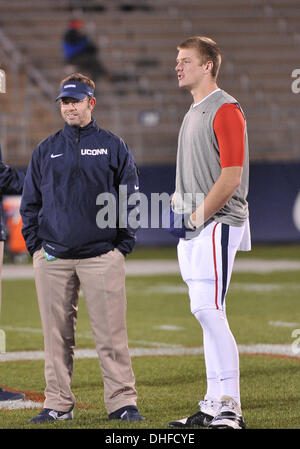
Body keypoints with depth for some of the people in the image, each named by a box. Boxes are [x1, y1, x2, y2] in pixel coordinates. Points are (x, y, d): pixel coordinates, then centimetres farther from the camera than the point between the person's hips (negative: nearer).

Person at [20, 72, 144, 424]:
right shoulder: (45, 150, 12)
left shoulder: (114, 147, 8)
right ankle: (57, 404, 9)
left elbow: (131, 199, 7)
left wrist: (123, 246, -1)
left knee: (111, 334, -4)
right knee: (57, 335, 3)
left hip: (102, 256, -2)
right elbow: (30, 202, 15)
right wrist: (35, 246, 5)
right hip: (52, 258, 2)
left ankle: (122, 402, 0)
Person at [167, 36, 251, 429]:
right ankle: (215, 405, 14)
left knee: (208, 310, -15)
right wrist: (177, 200, 9)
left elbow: (231, 177, -18)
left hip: (218, 224, -10)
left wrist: (196, 218, -16)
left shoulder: (225, 109, -11)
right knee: (207, 315, 10)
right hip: (193, 229, 10)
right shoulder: (194, 112, 19)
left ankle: (230, 408, -12)